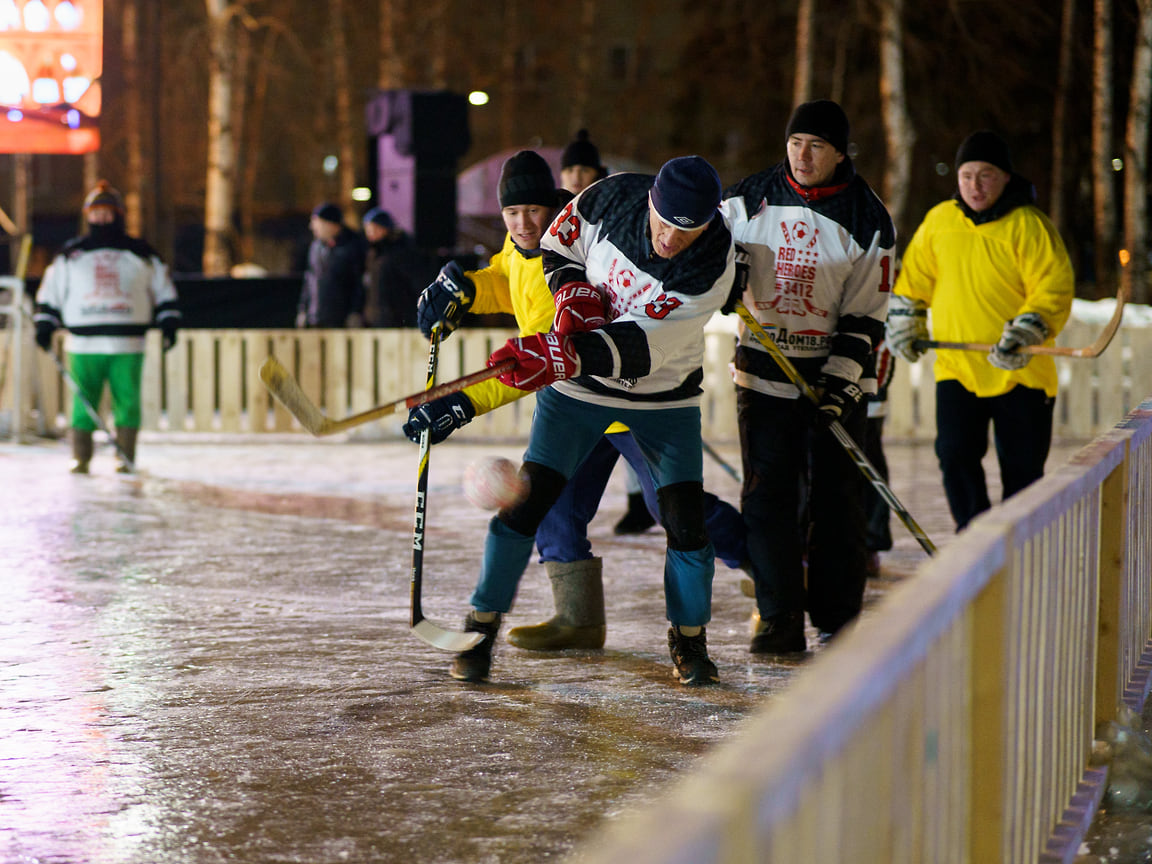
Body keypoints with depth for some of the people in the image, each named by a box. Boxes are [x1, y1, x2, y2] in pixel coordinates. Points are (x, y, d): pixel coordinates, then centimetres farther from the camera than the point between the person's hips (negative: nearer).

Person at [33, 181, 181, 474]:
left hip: (128, 344, 0)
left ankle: (126, 458, 5)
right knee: (83, 402, -3)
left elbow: (164, 290, 15)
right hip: (84, 345, 0)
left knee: (127, 402, -3)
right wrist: (44, 326, 7)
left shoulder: (141, 254, 10)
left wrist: (169, 324, 7)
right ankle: (80, 459, 3)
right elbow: (50, 292, 15)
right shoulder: (70, 255, 11)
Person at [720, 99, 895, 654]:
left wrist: (839, 383, -16)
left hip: (835, 374, -2)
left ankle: (839, 620, 9)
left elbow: (865, 316, -6)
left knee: (833, 499, -1)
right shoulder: (754, 197, 1)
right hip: (764, 370, 2)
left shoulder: (866, 221, -5)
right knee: (768, 493, -1)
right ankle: (778, 621, 5)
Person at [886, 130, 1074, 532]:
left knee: (1021, 467, 3)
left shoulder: (1029, 226, -8)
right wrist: (905, 325, 15)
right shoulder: (939, 221, 6)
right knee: (955, 455, -7)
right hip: (956, 367, 3)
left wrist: (1025, 332, -27)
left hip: (1020, 373, -3)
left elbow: (1055, 288, -14)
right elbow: (915, 278, 20)